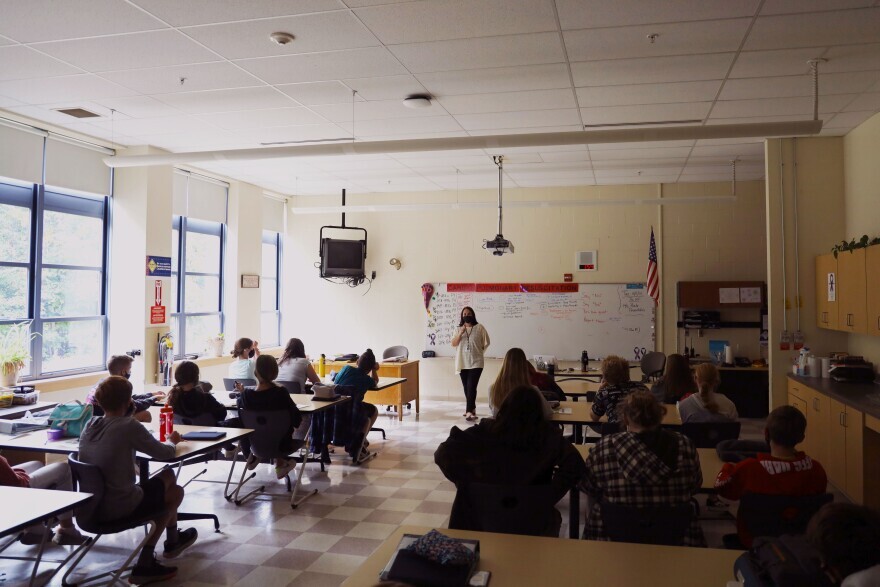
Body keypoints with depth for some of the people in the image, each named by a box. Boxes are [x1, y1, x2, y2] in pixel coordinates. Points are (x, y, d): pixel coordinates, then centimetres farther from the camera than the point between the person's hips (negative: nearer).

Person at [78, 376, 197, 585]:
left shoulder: (90, 425, 1)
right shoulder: (129, 426, -19)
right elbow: (165, 453, -9)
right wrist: (171, 441, 13)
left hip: (90, 506, 7)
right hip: (120, 507, -7)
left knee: (167, 476, 21)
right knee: (176, 491, 18)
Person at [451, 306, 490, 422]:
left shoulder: (479, 327, -2)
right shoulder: (458, 329, 6)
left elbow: (486, 343, 5)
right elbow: (453, 344, -2)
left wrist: (478, 351, 3)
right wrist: (461, 333, -14)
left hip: (476, 363, -4)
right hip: (462, 363, 4)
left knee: (471, 387, -14)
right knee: (466, 387, 10)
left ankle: (469, 412, -18)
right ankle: (472, 409, 24)